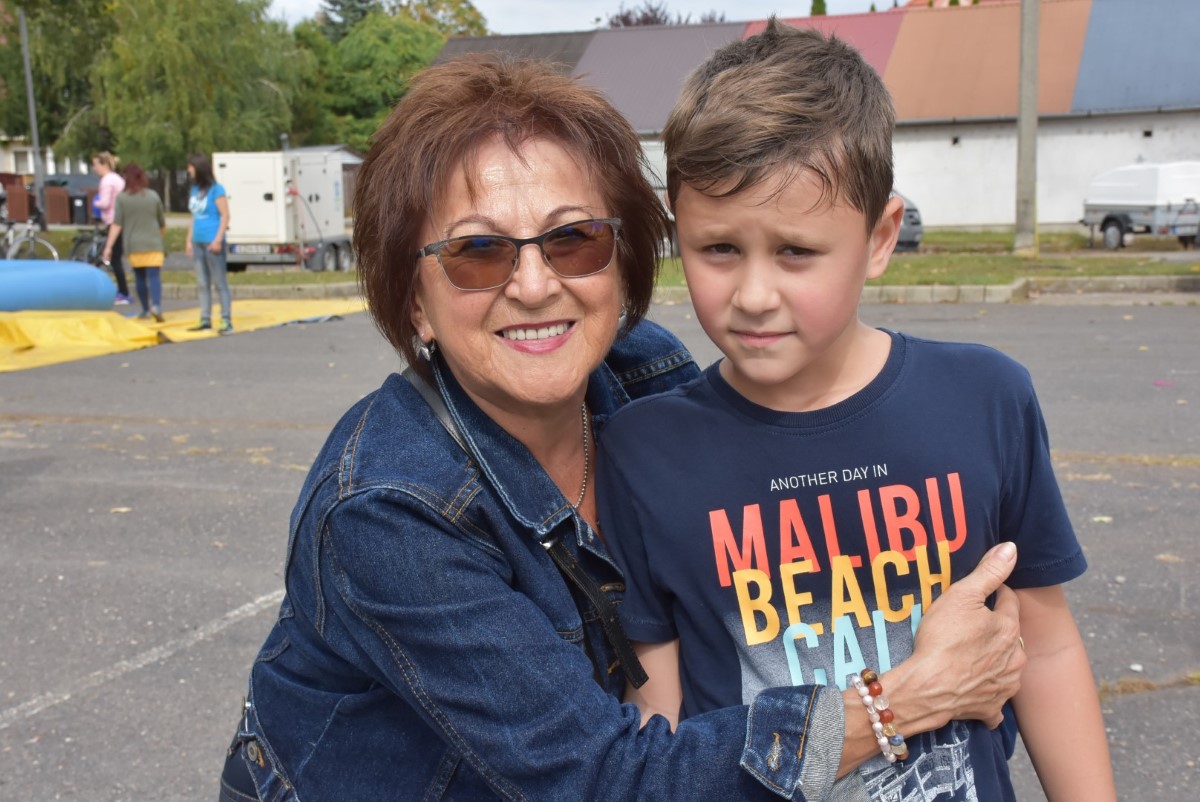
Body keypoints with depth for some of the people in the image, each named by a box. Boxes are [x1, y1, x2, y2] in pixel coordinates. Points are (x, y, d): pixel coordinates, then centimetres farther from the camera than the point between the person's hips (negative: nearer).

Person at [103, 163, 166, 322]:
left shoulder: (122, 198, -1)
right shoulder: (153, 196, 4)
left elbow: (117, 224, -7)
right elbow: (162, 222, 13)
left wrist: (109, 246, -6)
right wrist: (161, 234, 33)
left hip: (134, 245, 0)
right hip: (153, 243, 0)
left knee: (140, 277, 13)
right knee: (154, 276, -8)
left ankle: (146, 310, 20)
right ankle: (156, 305, -28)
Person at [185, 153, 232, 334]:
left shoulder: (215, 189, -8)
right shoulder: (194, 190, 13)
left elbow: (225, 215, -10)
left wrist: (218, 239, -15)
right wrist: (189, 239, 15)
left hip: (212, 242, -7)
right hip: (198, 242, 7)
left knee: (220, 283, -5)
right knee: (202, 284, 11)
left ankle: (227, 321, -4)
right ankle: (205, 320, 17)